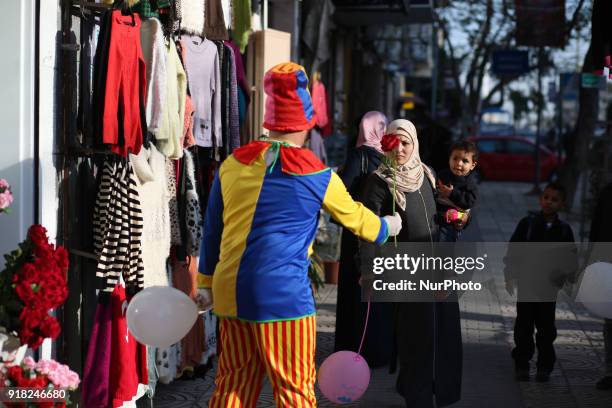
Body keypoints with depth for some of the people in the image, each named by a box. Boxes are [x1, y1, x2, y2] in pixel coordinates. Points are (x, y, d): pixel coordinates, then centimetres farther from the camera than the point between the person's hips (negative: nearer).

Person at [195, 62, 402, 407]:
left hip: (230, 291, 5)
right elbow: (354, 216, 13)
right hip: (283, 294, -5)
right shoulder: (317, 175, -3)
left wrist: (206, 282, 23)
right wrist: (386, 227, 35)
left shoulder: (233, 164, 7)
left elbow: (212, 229, 14)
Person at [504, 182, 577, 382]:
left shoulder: (564, 230, 2)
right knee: (524, 326, 5)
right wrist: (510, 277, -3)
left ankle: (544, 367, 14)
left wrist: (567, 275, -8)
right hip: (526, 285, -1)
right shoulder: (527, 224, -3)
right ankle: (521, 365, 14)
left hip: (549, 287, 1)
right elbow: (512, 251, 0)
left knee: (546, 328, 5)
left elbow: (571, 259, 9)